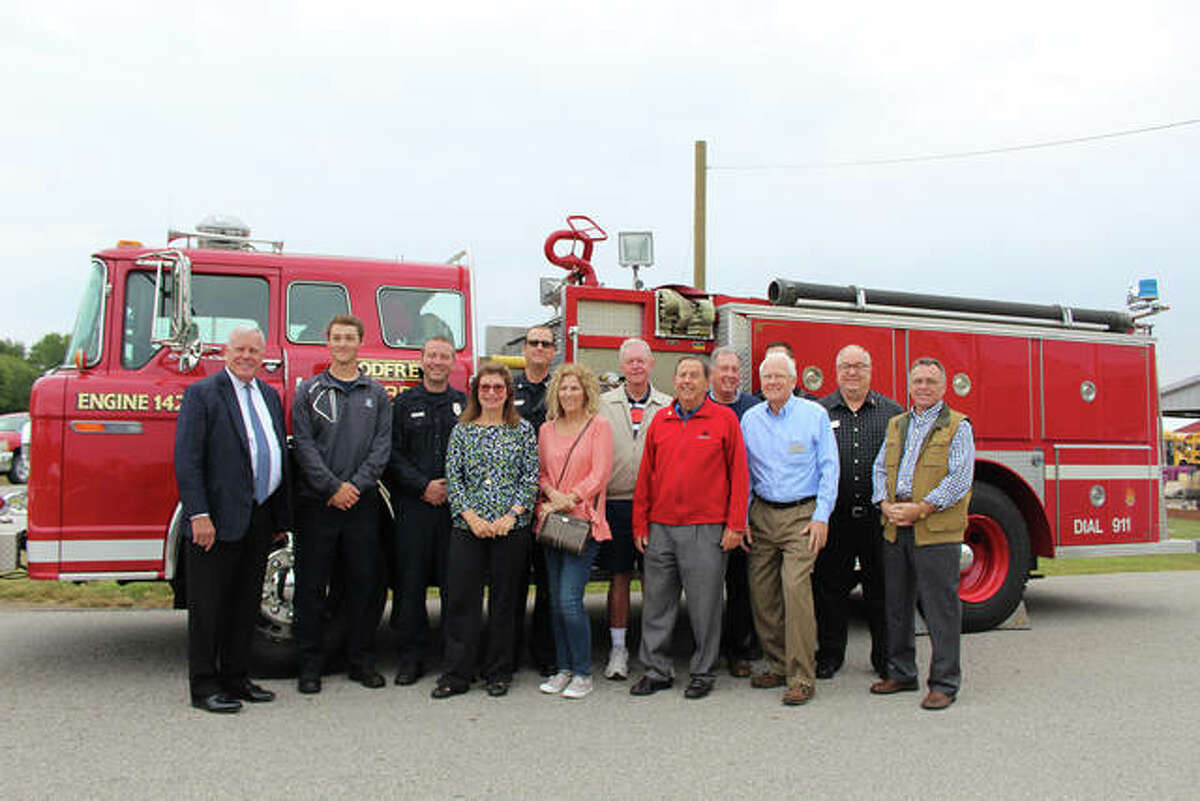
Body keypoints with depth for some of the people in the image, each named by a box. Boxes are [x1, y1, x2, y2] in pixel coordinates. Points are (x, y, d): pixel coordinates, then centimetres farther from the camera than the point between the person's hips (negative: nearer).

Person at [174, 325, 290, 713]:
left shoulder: (270, 396, 15)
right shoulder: (202, 393, -4)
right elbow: (187, 459, -11)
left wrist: (280, 518, 14)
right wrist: (199, 515, -19)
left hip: (259, 518, 7)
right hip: (219, 519, -6)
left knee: (246, 604, 13)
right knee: (209, 606, 1)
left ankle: (236, 678, 23)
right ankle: (204, 686, 10)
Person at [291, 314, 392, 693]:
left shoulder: (376, 393, 10)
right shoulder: (308, 391, 5)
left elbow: (382, 444, 3)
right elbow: (304, 445, -3)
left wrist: (356, 484, -10)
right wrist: (332, 488, -12)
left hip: (362, 502, 2)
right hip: (317, 502, -1)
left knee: (363, 583, 5)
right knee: (311, 585, 2)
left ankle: (362, 661, 16)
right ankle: (310, 665, 11)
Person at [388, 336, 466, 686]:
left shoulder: (465, 404, 11)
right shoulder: (403, 403, 9)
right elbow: (394, 455, 2)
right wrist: (424, 486, -9)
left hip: (455, 505, 0)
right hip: (413, 504, 0)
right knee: (411, 581, 1)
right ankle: (411, 657, 9)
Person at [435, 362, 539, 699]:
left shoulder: (523, 430, 5)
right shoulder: (461, 430, 8)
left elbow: (531, 477, 1)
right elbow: (453, 478, 3)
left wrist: (511, 515, -11)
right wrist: (471, 517, -9)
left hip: (512, 528, -1)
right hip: (467, 528, 1)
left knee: (504, 600, 5)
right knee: (461, 599, 0)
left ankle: (499, 672, 16)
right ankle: (457, 673, 9)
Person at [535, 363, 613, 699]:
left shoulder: (598, 425, -1)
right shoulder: (547, 429, 13)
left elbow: (600, 473, -7)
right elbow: (540, 472, 14)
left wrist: (569, 499, -12)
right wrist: (552, 495, -6)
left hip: (584, 521, -5)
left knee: (570, 599, -13)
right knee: (556, 601, 8)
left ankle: (583, 673, 0)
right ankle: (564, 668, 20)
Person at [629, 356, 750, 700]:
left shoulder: (724, 419, 0)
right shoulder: (660, 420, 10)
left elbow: (738, 474, -1)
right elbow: (646, 475, 12)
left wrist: (735, 525, -6)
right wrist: (640, 523, 8)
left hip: (706, 529, -3)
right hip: (660, 527, 4)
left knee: (704, 604, 4)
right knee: (656, 601, 8)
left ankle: (703, 672, 17)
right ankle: (657, 670, 19)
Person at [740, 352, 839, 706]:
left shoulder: (814, 415, 1)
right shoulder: (750, 419, 10)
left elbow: (828, 468, -1)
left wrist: (821, 517, -7)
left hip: (801, 514, -4)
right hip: (762, 514, 4)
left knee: (795, 587, -15)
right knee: (762, 592, 3)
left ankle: (802, 678, -9)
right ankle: (778, 665, 17)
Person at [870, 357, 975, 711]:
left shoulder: (957, 426, -1)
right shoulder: (896, 425, 17)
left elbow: (960, 479, -10)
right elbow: (880, 468, 14)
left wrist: (920, 509, -16)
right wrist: (886, 504, -4)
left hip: (937, 531, -6)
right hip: (896, 530, 6)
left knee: (941, 608, -3)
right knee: (897, 603, 12)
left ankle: (944, 683, 5)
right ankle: (901, 673, 25)